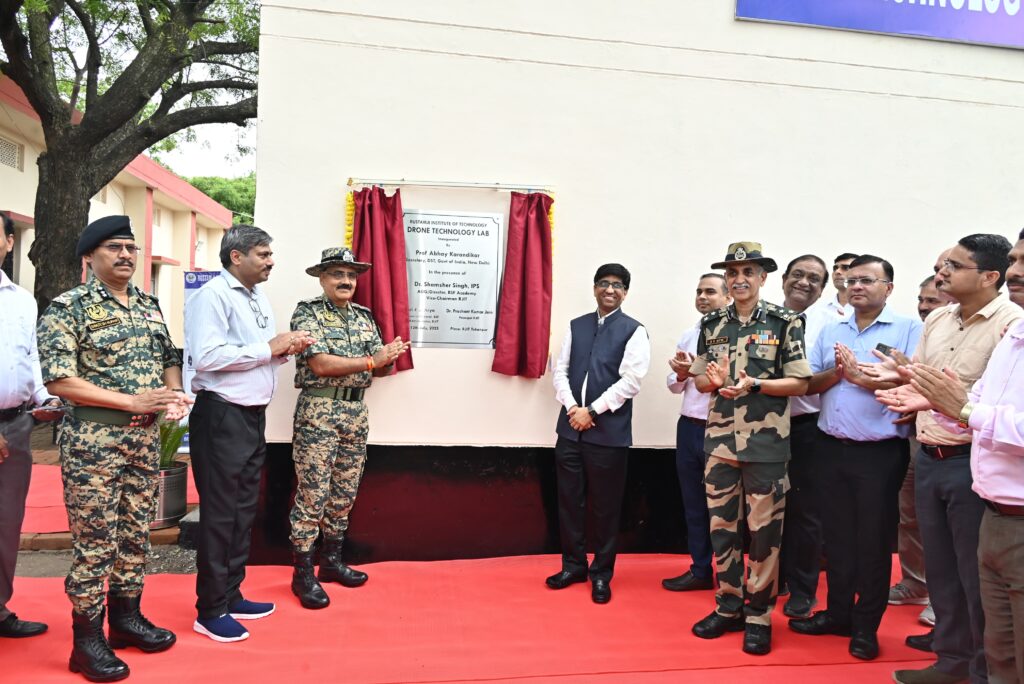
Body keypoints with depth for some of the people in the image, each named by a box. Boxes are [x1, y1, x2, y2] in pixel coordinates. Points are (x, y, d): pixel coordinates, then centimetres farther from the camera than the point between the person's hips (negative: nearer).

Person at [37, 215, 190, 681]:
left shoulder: (150, 306, 11)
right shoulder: (68, 308, -9)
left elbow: (170, 358, 19)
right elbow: (58, 380, -17)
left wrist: (173, 393, -3)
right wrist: (132, 401, -19)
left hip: (145, 437, 6)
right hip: (93, 438, -6)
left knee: (136, 532, 15)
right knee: (93, 540, 1)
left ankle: (126, 616, 30)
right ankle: (87, 638, 15)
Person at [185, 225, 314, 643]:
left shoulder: (259, 297, 15)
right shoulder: (213, 296, -13)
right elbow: (207, 356, -24)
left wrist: (286, 348, 1)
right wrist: (269, 348, -20)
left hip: (252, 415, 9)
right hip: (221, 417, -9)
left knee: (244, 510, 16)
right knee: (220, 513, -1)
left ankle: (231, 596, 29)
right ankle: (210, 610, 12)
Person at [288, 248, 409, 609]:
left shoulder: (364, 316, 13)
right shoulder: (307, 312, -6)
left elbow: (380, 368, 11)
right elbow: (320, 364, -18)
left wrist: (389, 358, -13)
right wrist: (371, 360, -17)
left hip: (357, 411, 7)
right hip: (319, 410, -6)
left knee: (345, 492, 13)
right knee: (312, 494, -3)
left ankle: (332, 561, 26)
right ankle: (303, 572, 7)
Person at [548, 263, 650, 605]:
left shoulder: (634, 331, -2)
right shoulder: (576, 326, 11)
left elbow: (630, 381, -10)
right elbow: (560, 370, 8)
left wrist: (592, 411, -13)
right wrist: (571, 407, -8)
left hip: (609, 432, -4)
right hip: (570, 427, 4)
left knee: (605, 506, 6)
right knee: (569, 500, 10)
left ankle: (601, 573, 22)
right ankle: (573, 564, 27)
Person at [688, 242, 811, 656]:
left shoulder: (785, 323, -4)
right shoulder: (712, 324, 8)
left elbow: (800, 384, -6)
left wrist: (753, 384, -18)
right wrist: (715, 380, -11)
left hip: (766, 443, -4)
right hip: (720, 440, 4)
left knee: (764, 531, 5)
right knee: (721, 527, 11)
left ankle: (758, 616, 18)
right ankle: (728, 607, 26)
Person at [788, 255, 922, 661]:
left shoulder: (908, 329, -4)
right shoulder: (830, 332, 11)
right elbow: (809, 384, 7)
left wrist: (861, 377, -18)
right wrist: (837, 371, -12)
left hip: (880, 452, -4)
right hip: (832, 448, 5)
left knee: (873, 539, 6)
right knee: (837, 534, 13)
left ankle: (866, 626, 19)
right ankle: (838, 612, 27)